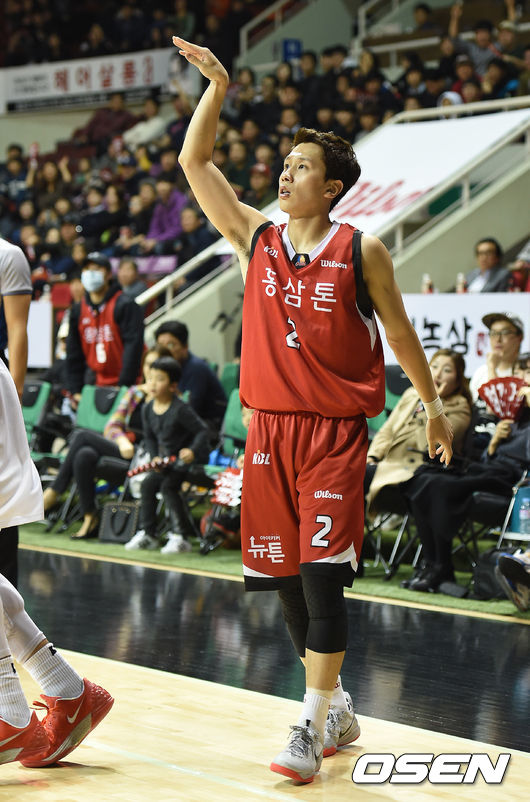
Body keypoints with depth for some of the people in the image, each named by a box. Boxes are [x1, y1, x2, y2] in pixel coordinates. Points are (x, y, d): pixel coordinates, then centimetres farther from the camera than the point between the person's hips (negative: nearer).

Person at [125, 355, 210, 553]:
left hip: (189, 458, -7)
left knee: (168, 485, -23)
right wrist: (156, 457, -3)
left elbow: (202, 431, -17)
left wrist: (192, 450, -33)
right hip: (167, 460, 7)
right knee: (148, 484, -6)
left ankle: (180, 537, -18)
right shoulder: (148, 410, 3)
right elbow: (149, 437, 14)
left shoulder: (180, 409, -18)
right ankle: (147, 534, 5)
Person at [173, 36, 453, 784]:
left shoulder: (362, 252, -2)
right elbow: (194, 163, 3)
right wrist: (217, 88, -4)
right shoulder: (255, 237, 7)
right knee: (286, 578, 9)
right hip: (270, 430, 4)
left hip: (336, 433, -4)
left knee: (323, 575, -12)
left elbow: (399, 331, 8)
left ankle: (310, 727, -9)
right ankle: (337, 707, 25)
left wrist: (433, 403, 14)